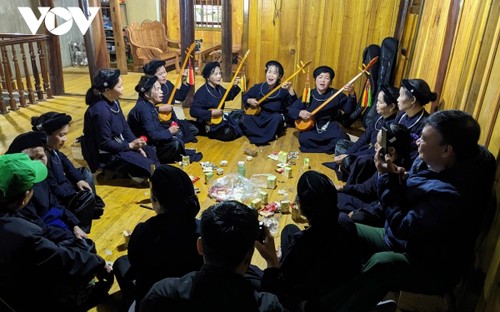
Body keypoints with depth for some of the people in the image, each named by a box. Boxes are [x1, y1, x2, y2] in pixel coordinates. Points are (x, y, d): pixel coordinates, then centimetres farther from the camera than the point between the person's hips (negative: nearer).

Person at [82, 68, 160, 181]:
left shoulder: (114, 102, 0)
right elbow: (105, 144, -25)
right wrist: (130, 145, -18)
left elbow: (125, 128, 7)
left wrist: (137, 146, -4)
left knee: (149, 151, 6)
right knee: (146, 164, -15)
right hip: (105, 155, -9)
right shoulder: (100, 111, -29)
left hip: (118, 145, 9)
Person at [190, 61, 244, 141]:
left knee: (240, 114, 6)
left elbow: (228, 97, 24)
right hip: (210, 124, -8)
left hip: (220, 118, 8)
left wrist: (235, 87, 5)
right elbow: (193, 111, -29)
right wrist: (211, 113, -34)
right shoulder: (201, 92, -23)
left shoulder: (219, 88, 4)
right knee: (228, 133, -26)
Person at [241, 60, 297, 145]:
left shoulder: (282, 90, -14)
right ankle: (269, 136, -19)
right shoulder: (258, 87, -3)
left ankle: (259, 137, -16)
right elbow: (245, 96, 13)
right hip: (260, 118, 3)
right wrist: (249, 100, -11)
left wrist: (290, 90, -44)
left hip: (275, 120, -3)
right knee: (245, 119, -23)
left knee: (277, 117, -36)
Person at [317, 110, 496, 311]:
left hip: (434, 270, -9)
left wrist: (388, 178, -22)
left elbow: (403, 229, -26)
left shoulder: (451, 194, -33)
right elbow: (408, 200, 7)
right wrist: (397, 177, -15)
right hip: (405, 240, 9)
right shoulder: (430, 162, -8)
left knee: (382, 263, -37)